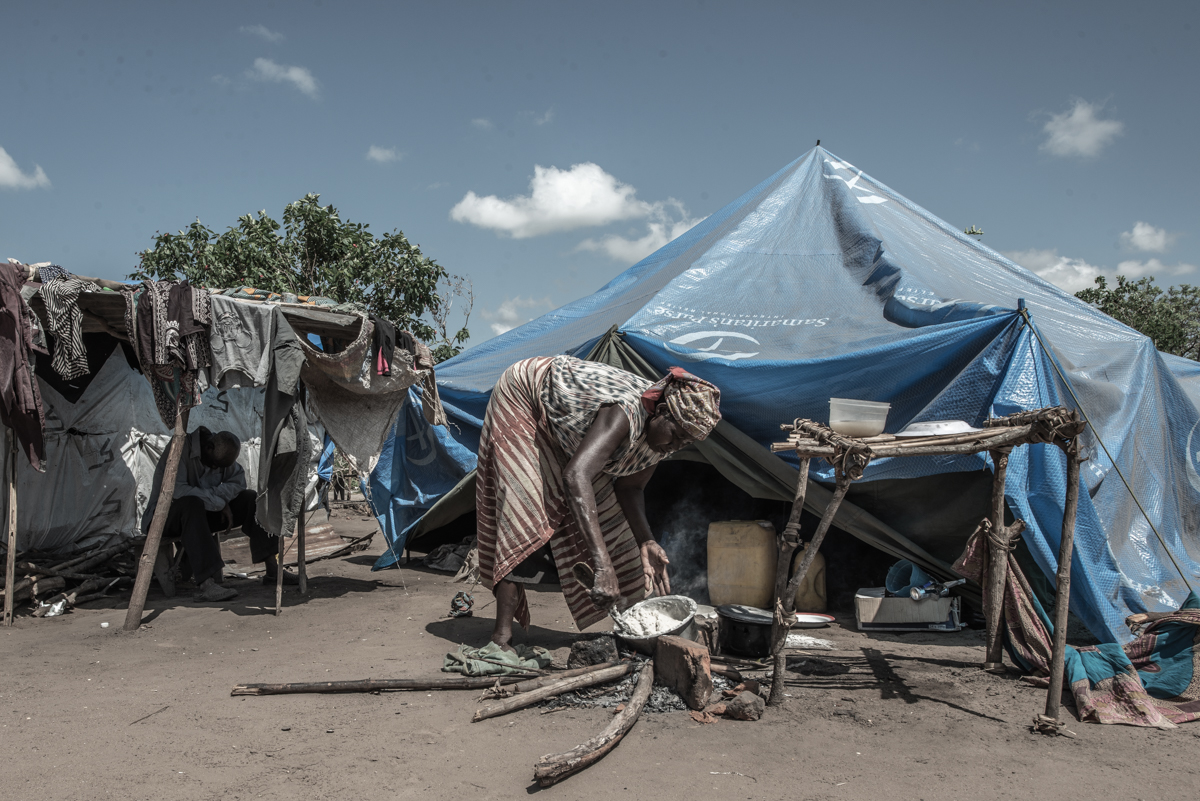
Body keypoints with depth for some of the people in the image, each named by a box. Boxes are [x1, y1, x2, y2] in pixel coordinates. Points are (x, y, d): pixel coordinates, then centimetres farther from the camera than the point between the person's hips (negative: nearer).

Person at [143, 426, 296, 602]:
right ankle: (206, 584, -51)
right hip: (166, 515, -7)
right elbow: (177, 489, -34)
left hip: (202, 513, 7)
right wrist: (219, 503, -27)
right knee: (191, 504, -41)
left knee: (250, 498, -10)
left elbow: (239, 480, -1)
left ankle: (273, 568, -11)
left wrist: (214, 494, -21)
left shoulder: (221, 454, 0)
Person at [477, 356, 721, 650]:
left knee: (607, 511, 4)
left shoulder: (663, 436, -16)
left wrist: (645, 541, -21)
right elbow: (575, 475, -58)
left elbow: (629, 488, -3)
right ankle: (502, 636, -21)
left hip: (565, 429, 8)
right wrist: (603, 565, -64)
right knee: (528, 516, -22)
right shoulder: (625, 413, -44)